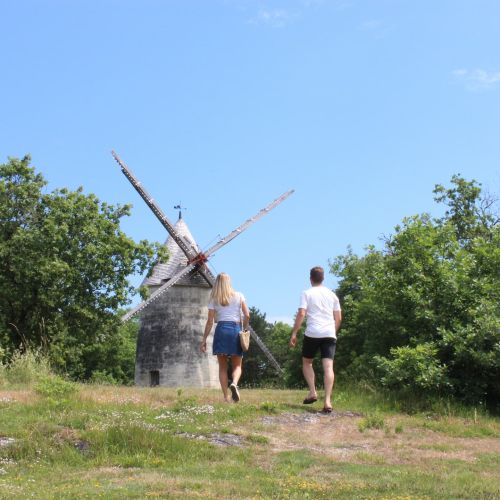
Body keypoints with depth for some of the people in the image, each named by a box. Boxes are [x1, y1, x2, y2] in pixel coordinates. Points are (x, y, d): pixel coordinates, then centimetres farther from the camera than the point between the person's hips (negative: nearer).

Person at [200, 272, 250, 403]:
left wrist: (204, 339, 6)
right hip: (236, 329, 0)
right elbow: (247, 315, 1)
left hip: (221, 330, 0)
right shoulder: (239, 296, 8)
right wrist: (245, 329, 17)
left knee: (222, 367, 8)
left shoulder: (214, 299, 8)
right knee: (237, 365, 8)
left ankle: (226, 397, 0)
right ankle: (234, 383, -23)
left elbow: (210, 321, 3)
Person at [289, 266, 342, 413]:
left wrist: (294, 333, -4)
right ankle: (327, 401, -16)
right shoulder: (332, 295, 15)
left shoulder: (307, 293, 3)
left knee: (307, 362, 17)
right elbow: (338, 318, 15)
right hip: (329, 334, 3)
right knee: (328, 366, -5)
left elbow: (301, 314, -7)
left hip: (312, 333, -2)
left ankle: (312, 392, 3)